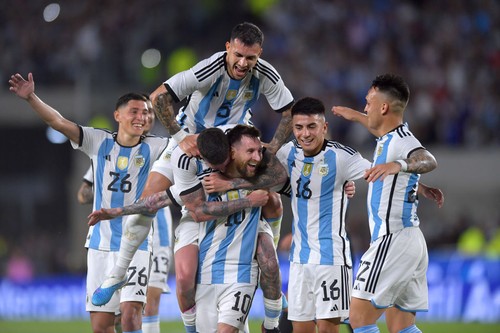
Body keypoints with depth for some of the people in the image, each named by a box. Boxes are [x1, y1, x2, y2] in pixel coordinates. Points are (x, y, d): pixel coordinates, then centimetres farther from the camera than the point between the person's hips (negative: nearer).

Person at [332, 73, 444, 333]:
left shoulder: (401, 141, -15)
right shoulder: (390, 136, 15)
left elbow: (427, 161, -38)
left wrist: (399, 165, -55)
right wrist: (355, 116, 56)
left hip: (394, 240, -10)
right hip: (410, 241, 10)